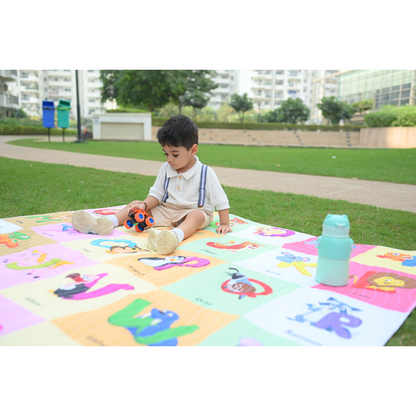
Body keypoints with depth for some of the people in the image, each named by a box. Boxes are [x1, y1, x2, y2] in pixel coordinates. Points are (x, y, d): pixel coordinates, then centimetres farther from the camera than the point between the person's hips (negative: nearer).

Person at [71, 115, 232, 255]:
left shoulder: (206, 173, -10)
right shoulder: (165, 169, 3)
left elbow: (221, 200, -7)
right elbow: (156, 195, 4)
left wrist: (224, 224, -10)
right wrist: (144, 205, -15)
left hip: (194, 211, -5)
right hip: (166, 211, 5)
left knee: (196, 216, -40)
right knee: (135, 205, -6)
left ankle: (176, 236, -70)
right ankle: (108, 222, -30)